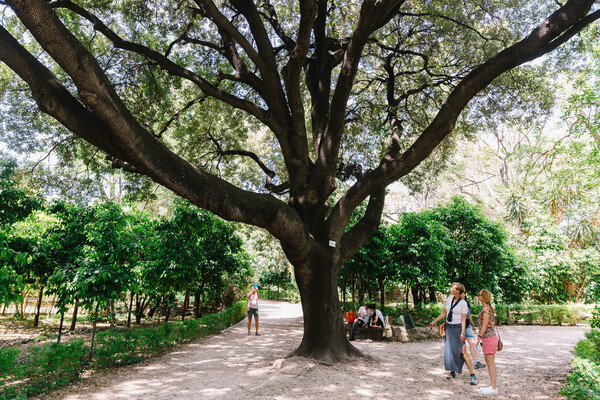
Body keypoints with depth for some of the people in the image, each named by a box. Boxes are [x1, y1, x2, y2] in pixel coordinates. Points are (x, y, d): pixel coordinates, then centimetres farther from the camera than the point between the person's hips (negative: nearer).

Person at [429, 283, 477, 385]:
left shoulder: (463, 303, -10)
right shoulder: (449, 300, 5)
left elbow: (463, 320, -11)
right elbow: (444, 313, 15)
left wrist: (462, 332, -17)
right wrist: (434, 321, 15)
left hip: (457, 328, -5)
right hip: (448, 327, 5)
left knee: (462, 351, -10)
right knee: (449, 349, 7)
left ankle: (473, 375, -3)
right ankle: (452, 372, 21)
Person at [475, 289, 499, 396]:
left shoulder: (486, 308, -16)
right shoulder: (488, 308, 13)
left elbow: (485, 325, -19)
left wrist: (479, 338, -18)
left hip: (489, 338, -10)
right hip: (489, 338, 10)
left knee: (491, 363, -3)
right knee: (488, 362, 15)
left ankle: (493, 388, 3)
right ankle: (492, 385, 23)